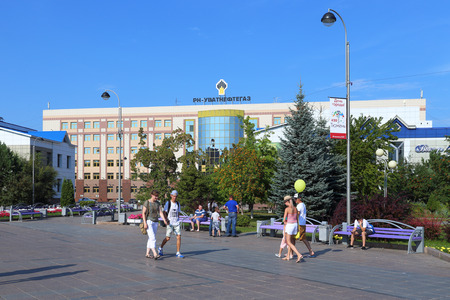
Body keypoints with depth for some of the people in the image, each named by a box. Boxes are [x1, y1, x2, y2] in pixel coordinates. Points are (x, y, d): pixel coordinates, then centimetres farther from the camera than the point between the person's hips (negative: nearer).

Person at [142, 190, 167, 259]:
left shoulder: (158, 203, 7)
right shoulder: (147, 203, -10)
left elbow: (160, 212, 1)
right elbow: (143, 213, -11)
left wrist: (164, 220, -13)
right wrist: (145, 223, -19)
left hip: (155, 222, 6)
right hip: (148, 222, -6)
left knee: (151, 238, 9)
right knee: (152, 238, -16)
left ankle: (147, 253, 17)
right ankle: (155, 254, -22)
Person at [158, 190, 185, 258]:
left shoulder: (178, 203, 11)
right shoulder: (168, 203, -4)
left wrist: (178, 221, 15)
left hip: (177, 223, 4)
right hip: (170, 223, -4)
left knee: (179, 237, -6)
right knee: (167, 238, -2)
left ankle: (178, 253, -1)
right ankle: (160, 248, 24)